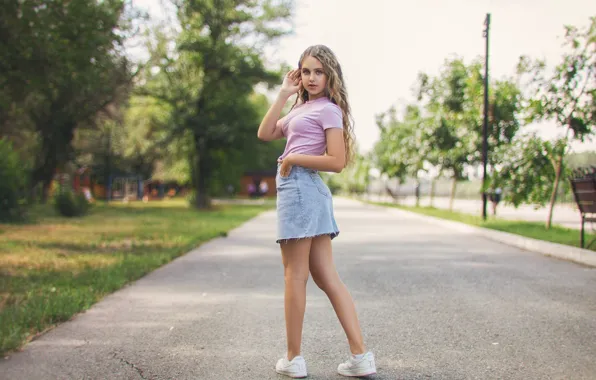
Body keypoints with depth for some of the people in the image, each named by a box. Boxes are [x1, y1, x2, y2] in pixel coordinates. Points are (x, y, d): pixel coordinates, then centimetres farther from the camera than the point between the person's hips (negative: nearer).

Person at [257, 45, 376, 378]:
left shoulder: (328, 109, -4)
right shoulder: (302, 108, 22)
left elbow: (337, 161, -13)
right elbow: (265, 133, 14)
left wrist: (293, 158, -9)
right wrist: (284, 94, 12)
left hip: (300, 188, -9)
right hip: (305, 192, 9)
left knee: (295, 276, -1)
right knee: (328, 278, 5)